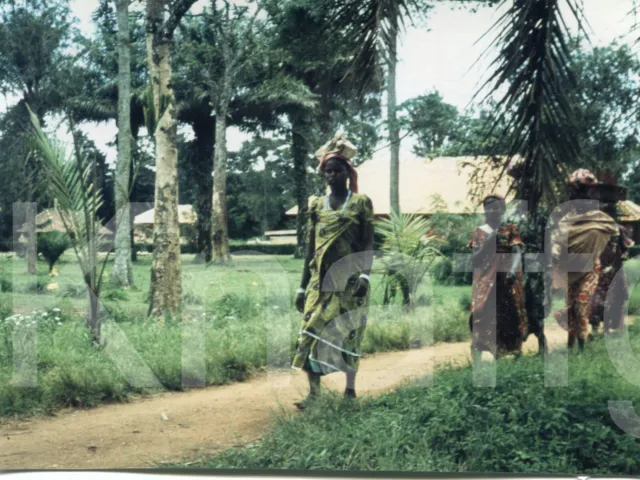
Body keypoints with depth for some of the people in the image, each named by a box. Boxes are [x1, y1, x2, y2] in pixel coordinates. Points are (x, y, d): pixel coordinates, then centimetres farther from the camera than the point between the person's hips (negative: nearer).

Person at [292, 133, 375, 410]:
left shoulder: (360, 203, 1)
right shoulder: (317, 206, 11)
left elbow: (368, 244, -4)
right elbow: (310, 248, 12)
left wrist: (364, 276, -18)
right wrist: (303, 286, 8)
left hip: (349, 281, -3)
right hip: (321, 281, 3)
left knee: (349, 333, 2)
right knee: (313, 331, -5)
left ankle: (350, 389, 15)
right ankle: (314, 392, -2)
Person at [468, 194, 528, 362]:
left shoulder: (511, 230, 8)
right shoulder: (478, 232, 10)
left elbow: (518, 253, -5)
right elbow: (474, 259, 3)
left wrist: (513, 269, -24)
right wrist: (488, 242, -10)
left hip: (506, 282, 0)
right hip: (485, 283, 0)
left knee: (507, 318, -2)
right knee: (481, 318, -9)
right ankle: (477, 361, -11)